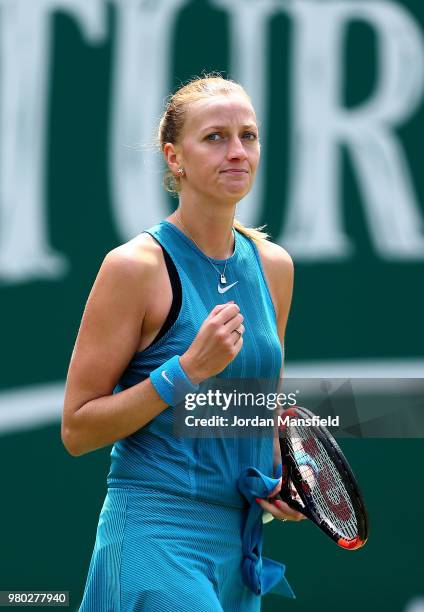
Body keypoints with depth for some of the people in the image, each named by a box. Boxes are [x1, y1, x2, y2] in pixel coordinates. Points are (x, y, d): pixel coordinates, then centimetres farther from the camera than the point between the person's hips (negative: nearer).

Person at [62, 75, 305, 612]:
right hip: (155, 539, -7)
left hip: (241, 539, 7)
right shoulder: (136, 266, -10)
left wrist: (281, 477, 6)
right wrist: (189, 369, -19)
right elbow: (77, 430, -10)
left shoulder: (274, 266, 9)